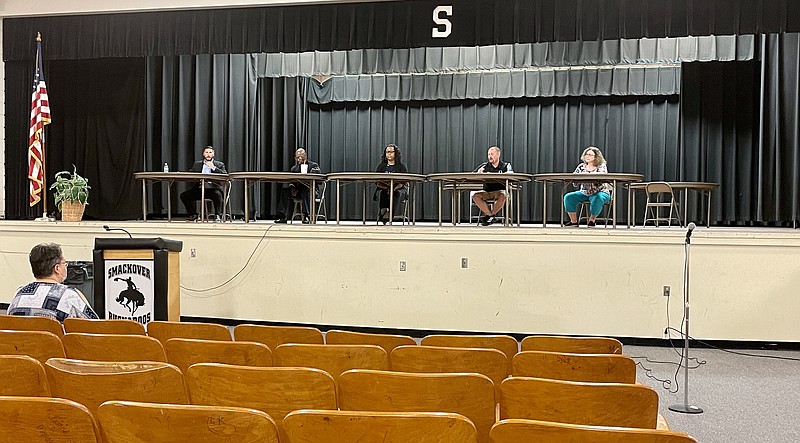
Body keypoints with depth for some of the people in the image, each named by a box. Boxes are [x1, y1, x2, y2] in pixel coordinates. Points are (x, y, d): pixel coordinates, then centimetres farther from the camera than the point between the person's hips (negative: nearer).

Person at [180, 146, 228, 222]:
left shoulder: (219, 164, 10)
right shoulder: (197, 164, 20)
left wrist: (213, 168, -11)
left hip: (213, 188, -4)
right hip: (200, 188, 4)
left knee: (217, 195, -37)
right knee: (184, 195, -13)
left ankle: (217, 216, -20)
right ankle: (193, 214, 3)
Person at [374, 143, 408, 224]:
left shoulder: (401, 166, 10)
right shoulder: (381, 166, 15)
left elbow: (403, 182, -2)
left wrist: (394, 188, -23)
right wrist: (386, 188, -17)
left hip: (398, 190, -1)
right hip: (383, 189, 1)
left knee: (397, 193, -36)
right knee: (381, 193, -34)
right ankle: (384, 214, -44)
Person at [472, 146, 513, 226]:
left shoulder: (506, 166, 5)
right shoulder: (485, 166, 11)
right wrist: (478, 173, -20)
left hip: (500, 190, -2)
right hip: (486, 192, 2)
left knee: (502, 196, -37)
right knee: (475, 196, -28)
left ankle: (488, 215, -17)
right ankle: (491, 216, -22)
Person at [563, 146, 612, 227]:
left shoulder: (601, 166, -2)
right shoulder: (581, 166, 10)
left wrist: (587, 175, -37)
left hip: (600, 192, -4)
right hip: (584, 193, 4)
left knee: (597, 199, -39)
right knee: (568, 197, -17)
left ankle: (592, 219, -14)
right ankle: (574, 221, -10)